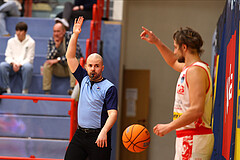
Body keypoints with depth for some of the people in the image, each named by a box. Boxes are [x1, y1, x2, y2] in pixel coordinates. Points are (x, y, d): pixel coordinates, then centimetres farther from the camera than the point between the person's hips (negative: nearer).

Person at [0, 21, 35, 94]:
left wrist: (20, 65, -21)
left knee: (28, 66, -38)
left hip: (23, 64, -3)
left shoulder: (31, 42, 0)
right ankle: (7, 90, -25)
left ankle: (25, 91, -31)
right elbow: (8, 56, 6)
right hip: (12, 65, 3)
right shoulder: (11, 41, 9)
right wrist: (13, 63, -16)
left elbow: (29, 59, -5)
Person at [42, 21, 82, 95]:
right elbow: (49, 58, -10)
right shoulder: (51, 40, -2)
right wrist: (56, 46, -23)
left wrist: (58, 59, -24)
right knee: (47, 65, -21)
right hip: (60, 69, 3)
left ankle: (73, 88, -43)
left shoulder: (70, 36, -14)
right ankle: (46, 92, -22)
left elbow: (75, 54, -23)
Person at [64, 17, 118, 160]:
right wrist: (75, 34, 5)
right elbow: (70, 57, 13)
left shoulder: (109, 88, -5)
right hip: (80, 134, 6)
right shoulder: (84, 80, 12)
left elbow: (113, 113, -14)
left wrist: (104, 132, -29)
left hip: (99, 137, -5)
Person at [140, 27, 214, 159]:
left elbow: (197, 110, -25)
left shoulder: (195, 70, -16)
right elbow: (174, 62, 41)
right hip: (187, 138, 10)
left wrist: (169, 127, -20)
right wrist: (157, 42, 32)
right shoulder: (189, 67, 16)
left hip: (194, 138, -10)